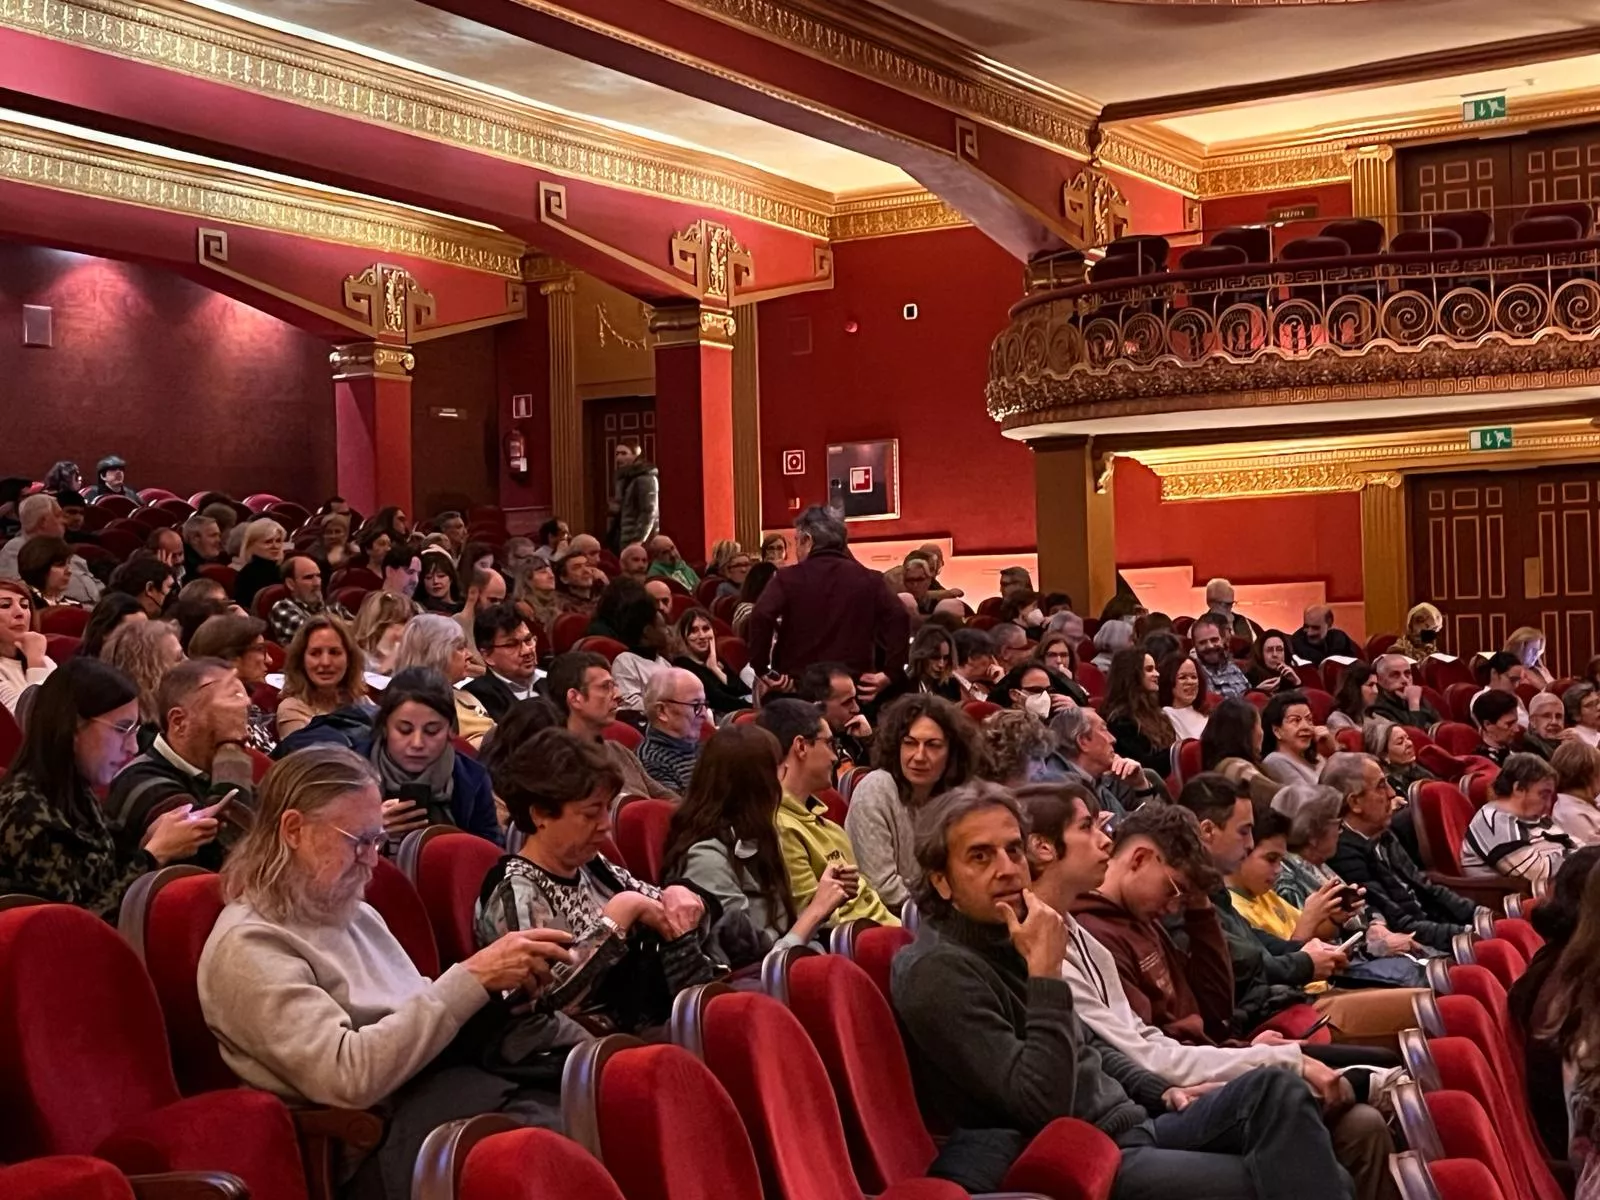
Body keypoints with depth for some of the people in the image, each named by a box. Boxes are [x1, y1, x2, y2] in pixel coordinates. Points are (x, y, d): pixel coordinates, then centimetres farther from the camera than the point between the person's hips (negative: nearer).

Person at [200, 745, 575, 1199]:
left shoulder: (353, 913, 19)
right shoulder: (248, 946, -7)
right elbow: (349, 1076, -18)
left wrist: (501, 991, 2)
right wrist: (471, 980, -18)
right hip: (383, 1140, -8)